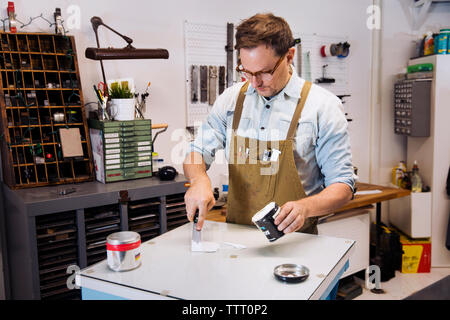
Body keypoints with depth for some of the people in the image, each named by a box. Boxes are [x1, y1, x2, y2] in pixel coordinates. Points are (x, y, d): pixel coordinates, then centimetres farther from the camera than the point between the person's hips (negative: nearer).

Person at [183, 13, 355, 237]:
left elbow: (343, 186, -3)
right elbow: (197, 152, 11)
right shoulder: (231, 98, 5)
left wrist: (305, 207, -23)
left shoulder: (323, 105, -5)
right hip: (235, 236, 3)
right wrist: (199, 179, -12)